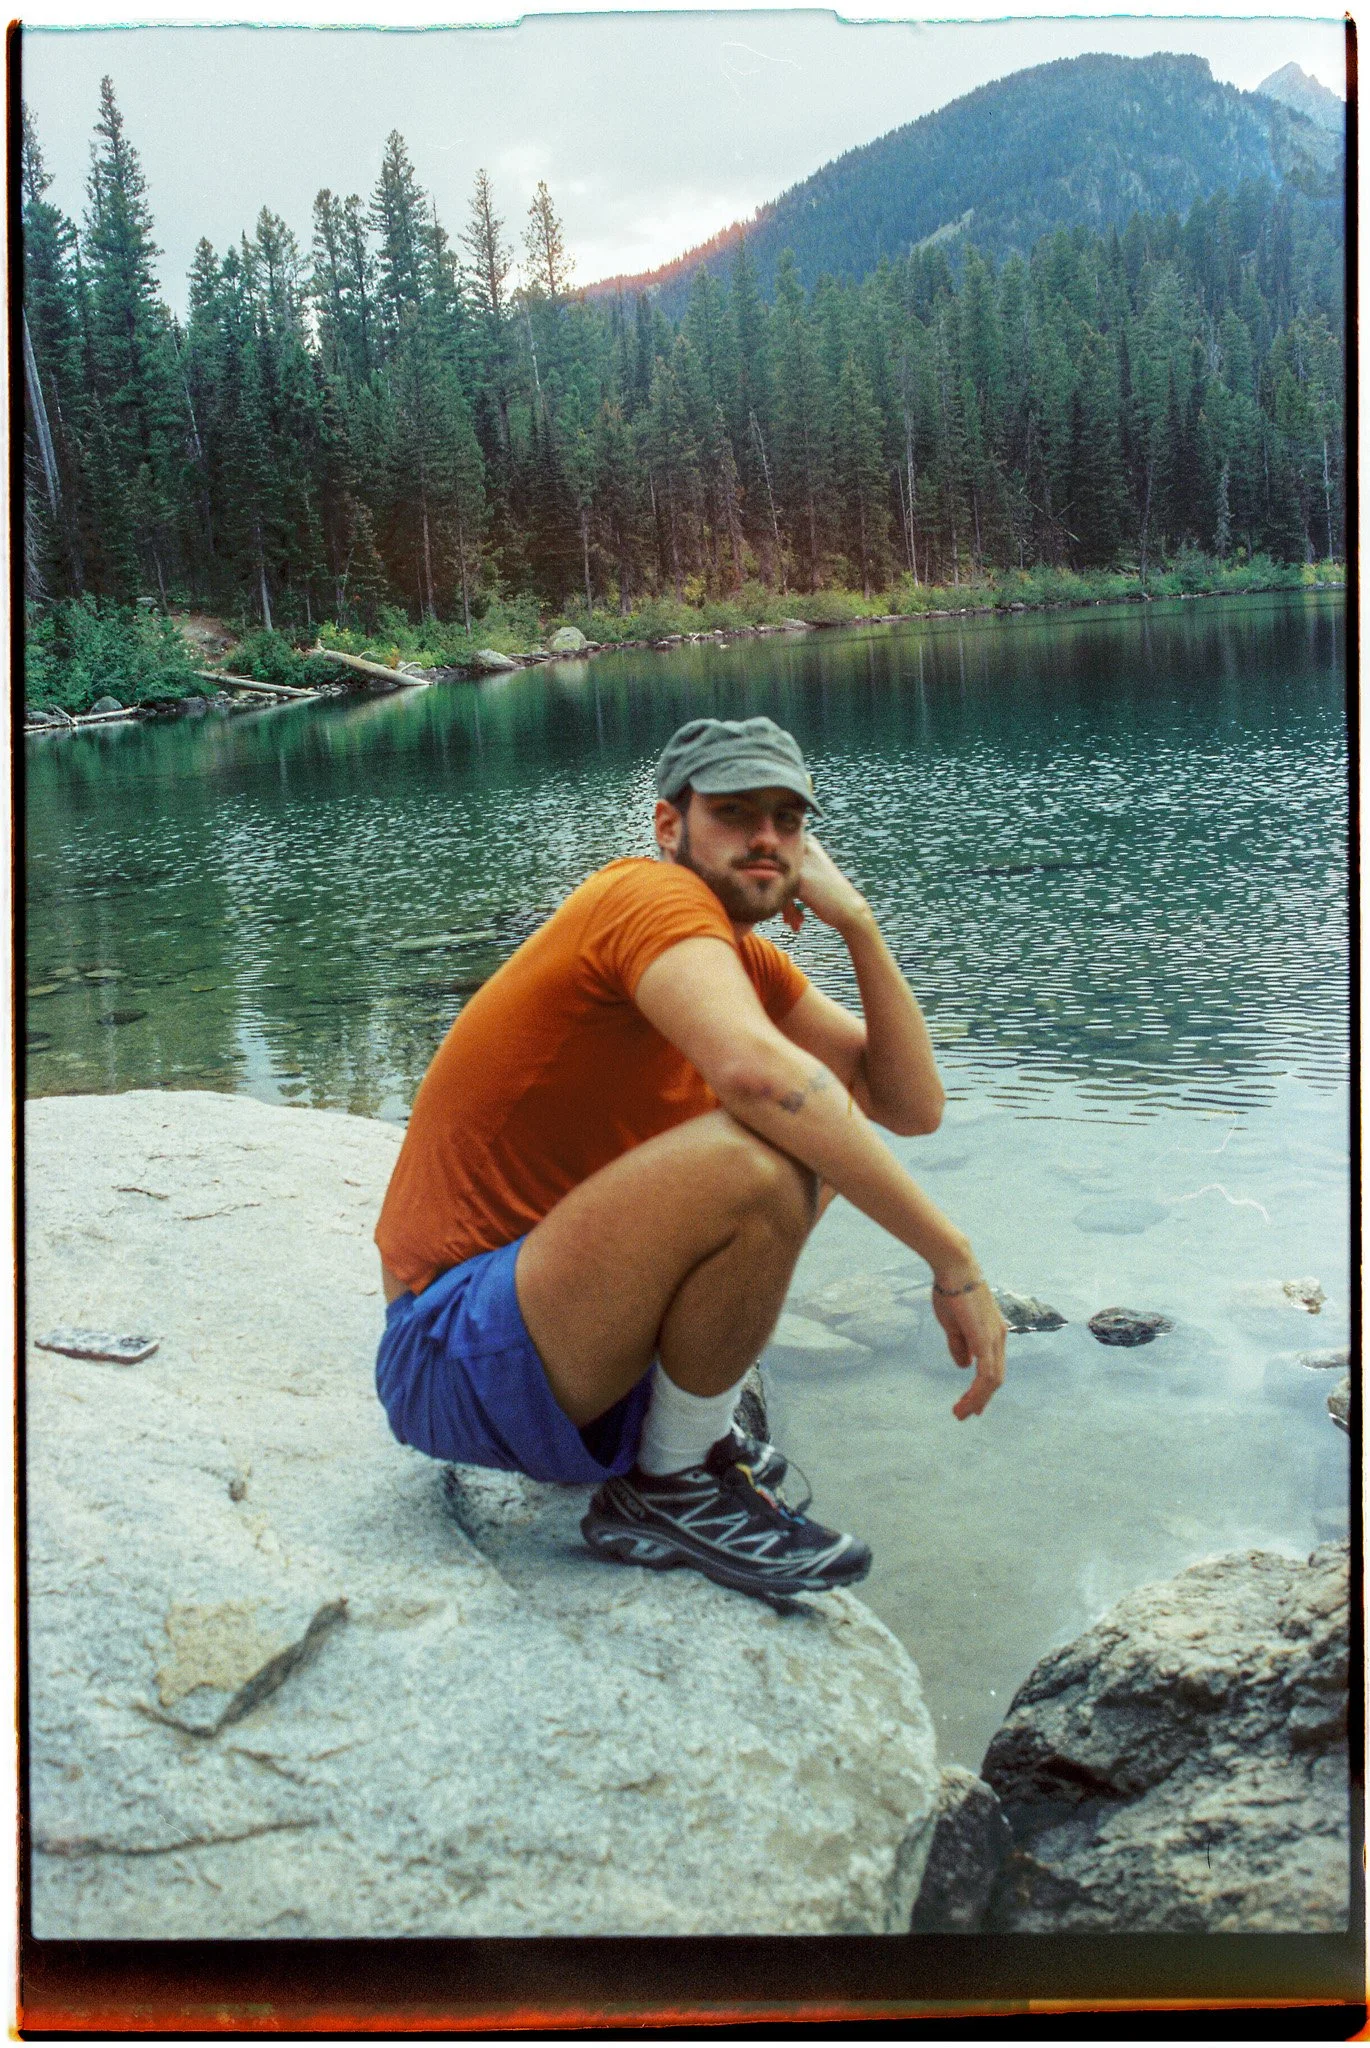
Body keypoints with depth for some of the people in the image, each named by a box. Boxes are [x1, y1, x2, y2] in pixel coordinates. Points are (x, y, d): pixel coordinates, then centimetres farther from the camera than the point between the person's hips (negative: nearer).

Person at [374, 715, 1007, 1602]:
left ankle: (691, 1419, 10)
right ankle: (673, 1488, -8)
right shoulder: (652, 897, -17)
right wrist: (952, 1255, -32)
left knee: (827, 1120, 13)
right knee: (757, 1152, -31)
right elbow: (755, 1069, -37)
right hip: (457, 1356, -9)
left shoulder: (749, 960, 10)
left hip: (553, 1319, 9)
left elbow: (913, 1106, 7)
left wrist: (857, 921, -4)